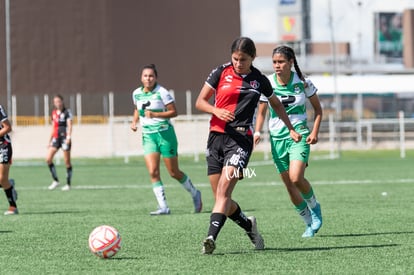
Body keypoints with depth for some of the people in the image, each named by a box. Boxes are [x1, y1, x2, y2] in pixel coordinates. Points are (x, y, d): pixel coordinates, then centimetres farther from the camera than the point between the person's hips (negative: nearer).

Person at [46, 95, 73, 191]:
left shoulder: (67, 112, -3)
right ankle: (55, 181, 4)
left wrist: (68, 137, -26)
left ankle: (68, 184, 6)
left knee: (67, 162, -2)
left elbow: (69, 125, -13)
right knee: (48, 159, -6)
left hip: (65, 138, -6)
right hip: (56, 138, 6)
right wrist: (50, 140, 21)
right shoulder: (54, 113, 15)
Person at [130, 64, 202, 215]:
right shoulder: (136, 93, 4)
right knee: (153, 171, -12)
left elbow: (174, 112, -12)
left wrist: (155, 114, -23)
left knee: (174, 173, 3)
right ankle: (163, 207, -9)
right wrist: (134, 121, 6)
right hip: (148, 136, 4)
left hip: (164, 133, -4)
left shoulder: (162, 93, -13)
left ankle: (195, 194, 29)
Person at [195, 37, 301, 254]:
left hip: (241, 138, -2)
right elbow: (200, 102, 6)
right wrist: (217, 111, -14)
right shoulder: (221, 72, 4)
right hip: (216, 136, 2)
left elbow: (276, 104, 24)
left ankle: (211, 237, -28)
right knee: (221, 197, 6)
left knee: (224, 190, -20)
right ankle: (248, 225, 32)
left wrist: (291, 129, 24)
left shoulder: (259, 80, 6)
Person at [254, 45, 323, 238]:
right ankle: (310, 222, 20)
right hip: (277, 138, 3)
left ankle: (314, 206, 7)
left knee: (296, 178, -23)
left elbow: (318, 108, 7)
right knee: (289, 185, 2)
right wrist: (257, 131, -7)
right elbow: (261, 112, 10)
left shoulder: (302, 83, -5)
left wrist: (315, 131, -6)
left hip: (299, 135, -3)